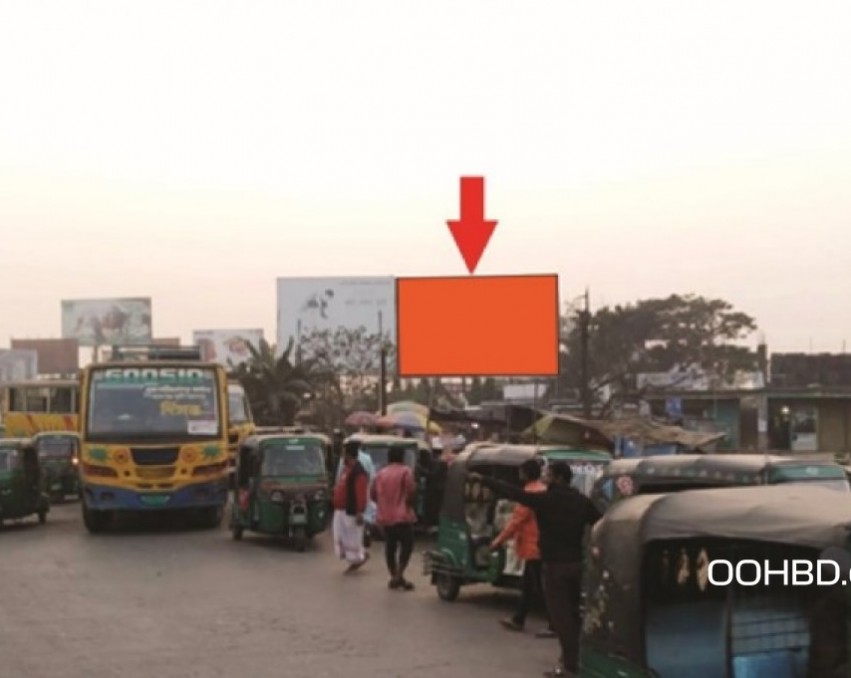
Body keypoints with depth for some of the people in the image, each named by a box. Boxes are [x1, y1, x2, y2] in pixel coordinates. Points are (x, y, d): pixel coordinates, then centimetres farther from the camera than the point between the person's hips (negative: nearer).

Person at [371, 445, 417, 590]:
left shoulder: (381, 473, 10)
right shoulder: (405, 472, -7)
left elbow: (373, 494, 10)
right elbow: (411, 491, -14)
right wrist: (409, 503, 4)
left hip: (384, 517, 6)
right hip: (402, 516, -6)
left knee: (390, 546, 13)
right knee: (407, 545, -1)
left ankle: (393, 576, 15)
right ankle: (399, 575, -12)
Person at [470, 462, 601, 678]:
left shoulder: (546, 499, -13)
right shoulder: (582, 501, 5)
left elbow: (513, 493, -11)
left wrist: (483, 480, -4)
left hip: (555, 565, -6)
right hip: (576, 563, 6)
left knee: (560, 616, -3)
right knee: (572, 614, 18)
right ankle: (572, 657, 26)